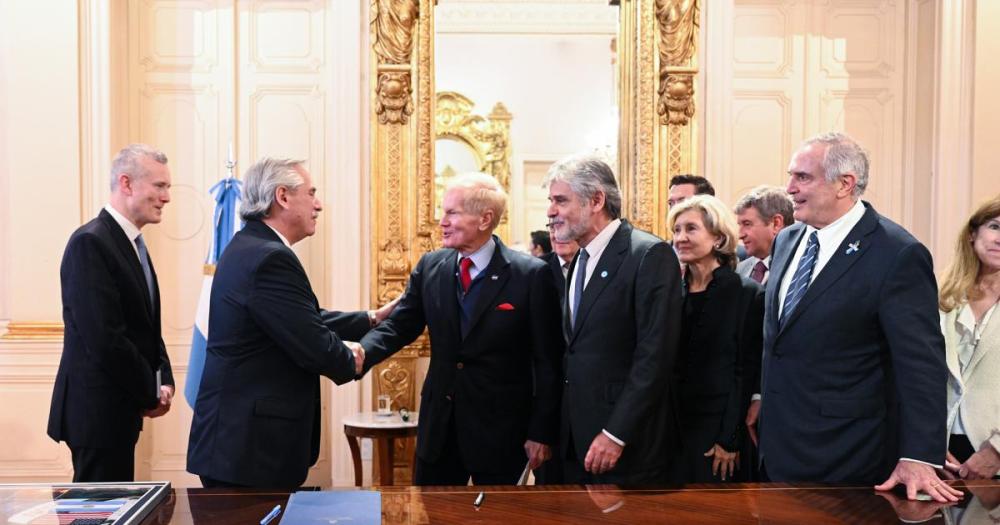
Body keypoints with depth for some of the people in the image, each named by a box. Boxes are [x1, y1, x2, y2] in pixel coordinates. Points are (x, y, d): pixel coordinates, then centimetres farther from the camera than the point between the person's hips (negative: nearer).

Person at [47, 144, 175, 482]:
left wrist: (164, 381, 2)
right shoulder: (90, 243, -17)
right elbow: (104, 338, -22)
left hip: (118, 407, 9)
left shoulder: (132, 244, 13)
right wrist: (149, 395, -12)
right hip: (97, 408, -9)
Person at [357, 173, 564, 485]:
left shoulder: (531, 275, -11)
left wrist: (541, 433, -10)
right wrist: (362, 352, -19)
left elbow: (547, 363, -9)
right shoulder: (430, 267, 3)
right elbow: (400, 325, 2)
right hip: (438, 425, 4)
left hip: (500, 429, -4)